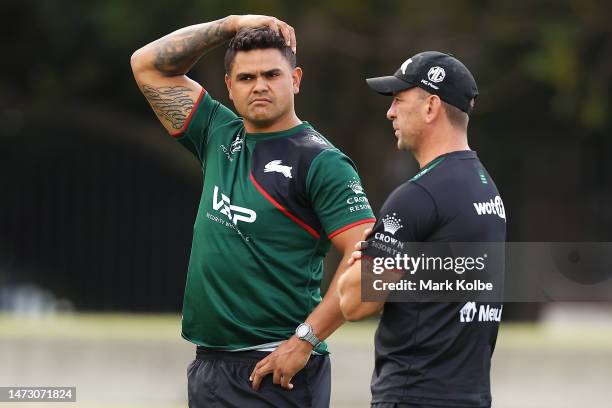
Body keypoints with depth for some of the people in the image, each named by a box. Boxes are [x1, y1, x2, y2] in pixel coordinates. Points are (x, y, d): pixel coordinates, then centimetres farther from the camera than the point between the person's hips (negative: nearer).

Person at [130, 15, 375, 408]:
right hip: (208, 365, 7)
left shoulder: (322, 161, -7)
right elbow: (148, 65, 18)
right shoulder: (220, 137, 13)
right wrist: (232, 24, 10)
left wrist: (304, 340, -18)